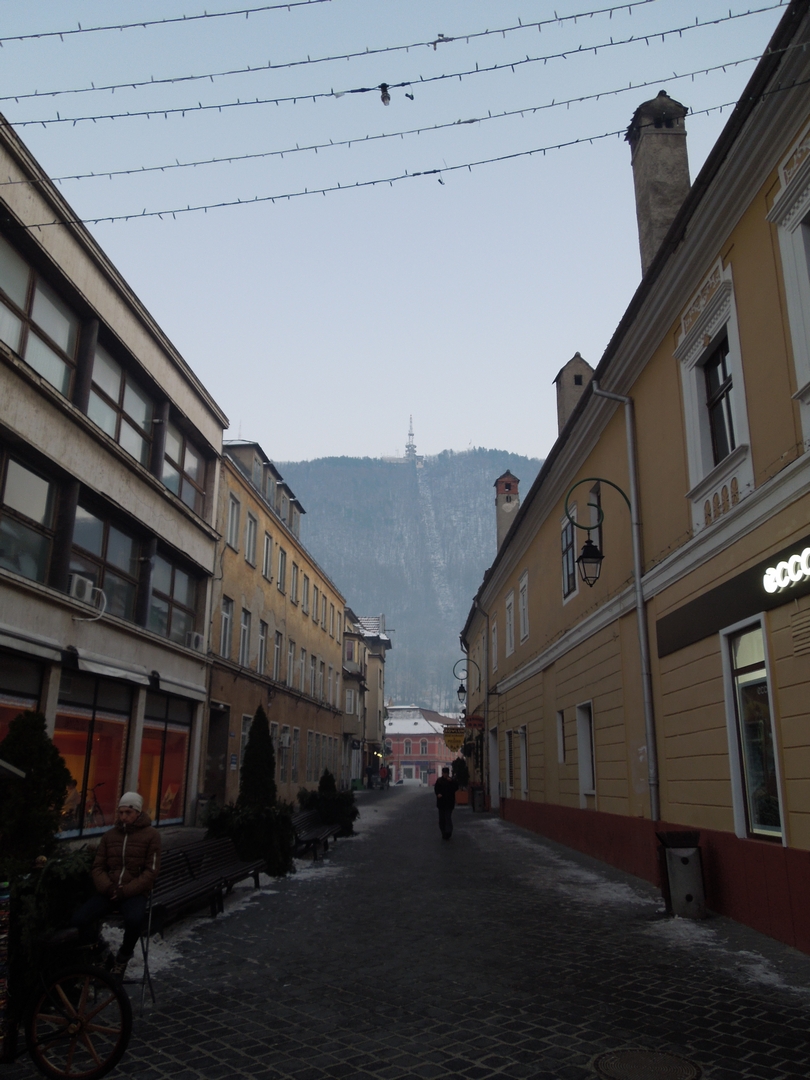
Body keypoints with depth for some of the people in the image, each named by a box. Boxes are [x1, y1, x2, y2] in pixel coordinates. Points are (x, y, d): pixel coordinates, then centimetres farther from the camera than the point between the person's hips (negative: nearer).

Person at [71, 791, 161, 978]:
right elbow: (98, 867, 10)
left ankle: (123, 957, -1)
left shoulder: (151, 835, -1)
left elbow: (151, 871, -6)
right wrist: (108, 887, -11)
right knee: (79, 920, -22)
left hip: (135, 892, -4)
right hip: (108, 892, 4)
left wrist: (124, 891, -16)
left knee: (134, 920, -35)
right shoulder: (110, 835, 12)